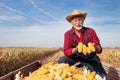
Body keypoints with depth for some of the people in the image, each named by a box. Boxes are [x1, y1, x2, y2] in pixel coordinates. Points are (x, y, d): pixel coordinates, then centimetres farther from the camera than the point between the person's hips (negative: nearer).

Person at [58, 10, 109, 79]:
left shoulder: (91, 31, -5)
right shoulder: (68, 34, -5)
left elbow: (99, 49, -5)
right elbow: (66, 52, -13)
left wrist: (95, 47, -30)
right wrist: (76, 49, -33)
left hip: (91, 59, -1)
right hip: (75, 59, 1)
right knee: (61, 61, -25)